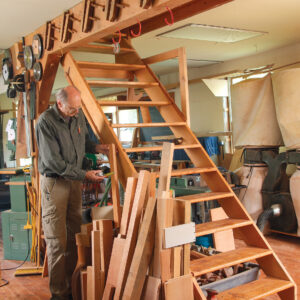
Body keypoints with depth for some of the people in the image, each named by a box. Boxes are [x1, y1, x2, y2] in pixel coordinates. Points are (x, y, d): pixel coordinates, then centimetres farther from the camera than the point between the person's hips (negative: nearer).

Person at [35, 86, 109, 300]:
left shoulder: (78, 116, 3)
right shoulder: (46, 122, -18)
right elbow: (53, 162, -20)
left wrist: (96, 148, 1)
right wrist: (84, 175, -18)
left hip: (74, 180, 7)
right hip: (54, 182, -6)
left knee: (74, 236, 11)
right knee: (57, 240, -3)